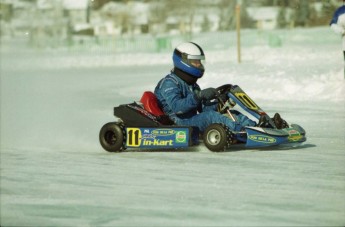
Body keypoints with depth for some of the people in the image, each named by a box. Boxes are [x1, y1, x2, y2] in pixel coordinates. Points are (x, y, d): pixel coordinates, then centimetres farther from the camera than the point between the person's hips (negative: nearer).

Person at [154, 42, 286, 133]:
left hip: (193, 120, 9)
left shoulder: (192, 84, 24)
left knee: (232, 114, -6)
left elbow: (203, 107, 15)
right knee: (210, 116, -34)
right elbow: (176, 106, -23)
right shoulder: (169, 83, -6)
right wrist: (199, 96, -29)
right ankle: (244, 131, -49)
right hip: (179, 124, -9)